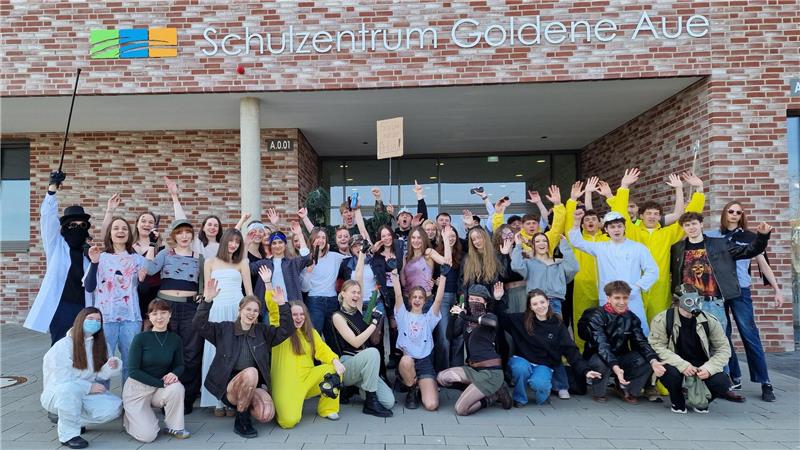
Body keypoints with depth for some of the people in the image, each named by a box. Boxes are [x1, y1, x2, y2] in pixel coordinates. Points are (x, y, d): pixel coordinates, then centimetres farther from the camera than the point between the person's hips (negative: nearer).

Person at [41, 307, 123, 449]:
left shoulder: (99, 344, 4)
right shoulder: (63, 346, -13)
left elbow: (99, 374, 1)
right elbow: (62, 379, -17)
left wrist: (111, 367, -21)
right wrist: (89, 387, -18)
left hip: (85, 395, 5)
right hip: (57, 394, -5)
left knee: (115, 406, -19)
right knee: (70, 388, -40)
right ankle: (68, 434, -22)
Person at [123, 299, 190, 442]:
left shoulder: (175, 339, -6)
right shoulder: (141, 338, -16)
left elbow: (180, 365, 5)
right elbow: (133, 371, -17)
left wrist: (174, 373, -20)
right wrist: (161, 383, -25)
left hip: (159, 389, 3)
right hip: (137, 389, -2)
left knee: (177, 387, -32)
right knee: (147, 435, -15)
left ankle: (175, 427, -7)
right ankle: (130, 416, 19)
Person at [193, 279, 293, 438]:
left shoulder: (263, 331, 9)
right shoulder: (224, 328, 3)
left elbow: (286, 329, -1)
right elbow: (200, 325, -10)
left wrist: (282, 305, -13)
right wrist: (207, 300, -23)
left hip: (255, 385, 3)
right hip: (230, 385, -2)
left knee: (266, 415, -27)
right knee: (251, 372, -36)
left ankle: (245, 406, 12)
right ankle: (241, 419, -13)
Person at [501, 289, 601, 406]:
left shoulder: (557, 324, -1)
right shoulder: (521, 320, -4)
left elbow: (570, 349, -5)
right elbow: (500, 318, -6)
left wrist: (585, 370, -15)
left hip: (544, 365, 0)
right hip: (522, 360, 0)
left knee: (539, 384, -31)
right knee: (521, 369, -34)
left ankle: (545, 388, 8)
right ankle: (519, 399, -6)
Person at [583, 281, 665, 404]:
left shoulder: (632, 317, -3)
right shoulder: (598, 317, -20)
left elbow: (641, 342, -12)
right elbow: (602, 345, -32)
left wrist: (653, 361, -33)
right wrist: (615, 367, -49)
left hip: (621, 357, 5)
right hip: (598, 356, -4)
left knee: (647, 361, -20)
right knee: (602, 363, -37)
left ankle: (627, 389, 5)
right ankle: (599, 392, -6)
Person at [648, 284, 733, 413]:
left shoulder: (709, 321, -5)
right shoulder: (662, 319, -14)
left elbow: (723, 348, -1)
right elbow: (656, 346, -17)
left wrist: (709, 368, -18)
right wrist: (682, 365, -28)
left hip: (702, 367, 3)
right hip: (676, 366, -2)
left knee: (722, 384, -25)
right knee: (668, 372, -36)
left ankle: (699, 400, 13)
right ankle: (678, 402, 0)